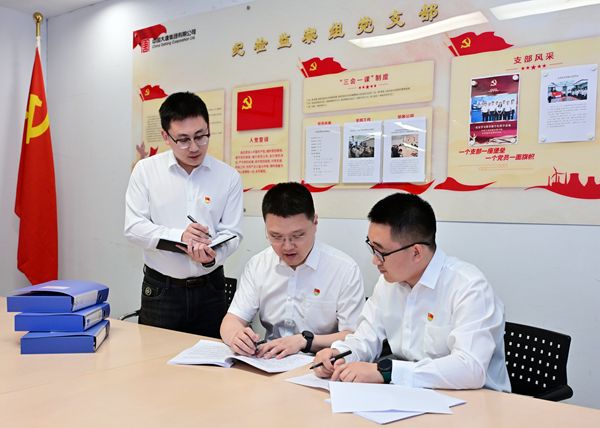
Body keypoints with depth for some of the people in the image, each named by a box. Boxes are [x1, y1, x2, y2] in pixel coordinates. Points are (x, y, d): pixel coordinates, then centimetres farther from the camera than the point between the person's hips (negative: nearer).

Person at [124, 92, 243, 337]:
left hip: (209, 289, 1)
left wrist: (211, 256, -24)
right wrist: (178, 236, -21)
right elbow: (133, 227, -6)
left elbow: (232, 233, -3)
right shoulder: (145, 170, -3)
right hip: (160, 289, -1)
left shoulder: (228, 176, -2)